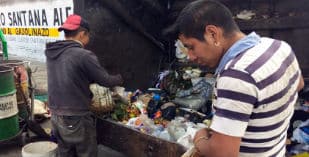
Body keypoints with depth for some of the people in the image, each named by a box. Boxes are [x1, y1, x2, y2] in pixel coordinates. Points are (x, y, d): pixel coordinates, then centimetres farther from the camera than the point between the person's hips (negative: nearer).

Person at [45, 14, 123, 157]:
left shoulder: (51, 53, 3)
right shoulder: (83, 55, -19)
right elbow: (105, 80, -10)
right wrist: (119, 78, 9)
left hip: (56, 116, 7)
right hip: (76, 118, -7)